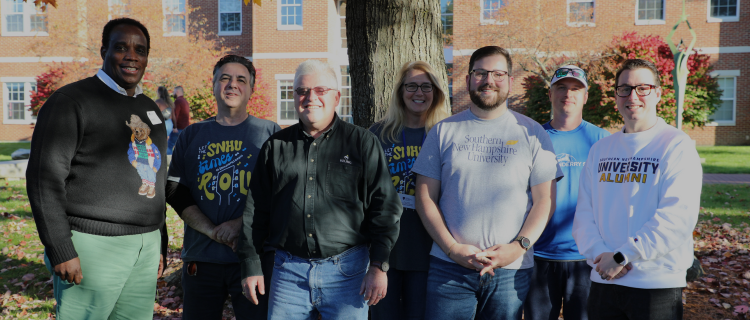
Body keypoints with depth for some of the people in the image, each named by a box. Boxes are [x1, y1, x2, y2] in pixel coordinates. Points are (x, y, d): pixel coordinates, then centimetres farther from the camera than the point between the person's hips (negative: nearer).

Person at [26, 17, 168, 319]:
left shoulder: (150, 110, 16)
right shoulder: (71, 101, -5)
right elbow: (45, 178, -10)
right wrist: (60, 251, -15)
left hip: (145, 246, 6)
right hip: (92, 245, -6)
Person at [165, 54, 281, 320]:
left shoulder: (269, 132, 6)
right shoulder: (192, 135, 13)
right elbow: (175, 191, 6)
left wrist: (241, 223, -14)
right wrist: (213, 231, -8)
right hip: (201, 256, 3)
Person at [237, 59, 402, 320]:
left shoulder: (363, 143, 2)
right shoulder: (275, 146, 10)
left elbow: (385, 207, -1)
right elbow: (255, 210, 13)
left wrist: (378, 266, -6)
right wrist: (251, 266, 9)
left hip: (346, 270, -2)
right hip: (288, 271, 2)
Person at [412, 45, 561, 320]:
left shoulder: (532, 133, 6)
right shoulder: (444, 131, 6)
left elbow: (545, 200, 3)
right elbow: (425, 198, 3)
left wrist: (519, 246, -10)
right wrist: (453, 249, -7)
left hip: (511, 270, 0)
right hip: (448, 267, 0)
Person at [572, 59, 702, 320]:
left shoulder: (677, 146, -6)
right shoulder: (600, 149, 11)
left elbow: (677, 216, -16)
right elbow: (584, 212, 6)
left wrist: (621, 257, -17)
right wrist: (598, 253, -11)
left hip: (657, 284, -4)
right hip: (603, 280, 5)